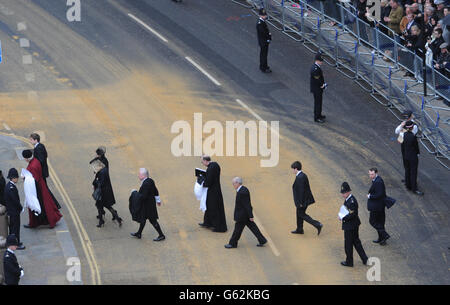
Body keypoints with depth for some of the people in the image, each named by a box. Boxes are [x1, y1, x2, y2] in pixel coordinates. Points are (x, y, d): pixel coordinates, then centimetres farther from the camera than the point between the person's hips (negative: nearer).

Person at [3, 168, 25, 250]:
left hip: (10, 210, 10)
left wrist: (19, 207, 13)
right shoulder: (12, 187, -25)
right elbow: (15, 200, -24)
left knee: (12, 226, 19)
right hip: (14, 211, -10)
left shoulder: (8, 185, 6)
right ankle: (17, 244, 7)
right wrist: (20, 208, -9)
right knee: (15, 227, 0)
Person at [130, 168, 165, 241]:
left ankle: (161, 235, 15)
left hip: (148, 206, -10)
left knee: (153, 220, 4)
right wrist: (158, 200, 26)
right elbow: (155, 191, 12)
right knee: (143, 218, 22)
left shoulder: (145, 184, -31)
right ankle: (139, 233, 37)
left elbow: (143, 197, -32)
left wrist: (135, 193, -18)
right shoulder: (150, 180, -1)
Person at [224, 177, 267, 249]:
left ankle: (233, 243, 18)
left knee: (238, 229, 5)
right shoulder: (243, 189, 5)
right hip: (245, 214, 10)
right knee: (252, 227, 15)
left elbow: (247, 205, -25)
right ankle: (262, 240, 19)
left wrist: (250, 216, -21)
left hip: (242, 215, -10)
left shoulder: (242, 192, -27)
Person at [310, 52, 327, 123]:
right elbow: (317, 80, -25)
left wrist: (323, 84, 5)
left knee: (319, 102, 21)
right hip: (316, 89, -10)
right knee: (318, 102, -1)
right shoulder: (315, 69, -26)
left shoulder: (317, 67, 7)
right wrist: (322, 85, -11)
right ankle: (317, 118, 6)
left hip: (318, 88, 10)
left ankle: (318, 115, 34)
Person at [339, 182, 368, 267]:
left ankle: (349, 262, 19)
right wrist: (342, 215, 4)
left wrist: (343, 218, -18)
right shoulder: (348, 199, 5)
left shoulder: (351, 201, -26)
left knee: (348, 244, 5)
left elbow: (352, 215, -27)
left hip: (350, 226, -10)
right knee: (356, 242, 19)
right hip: (354, 225, 10)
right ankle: (365, 259, 24)